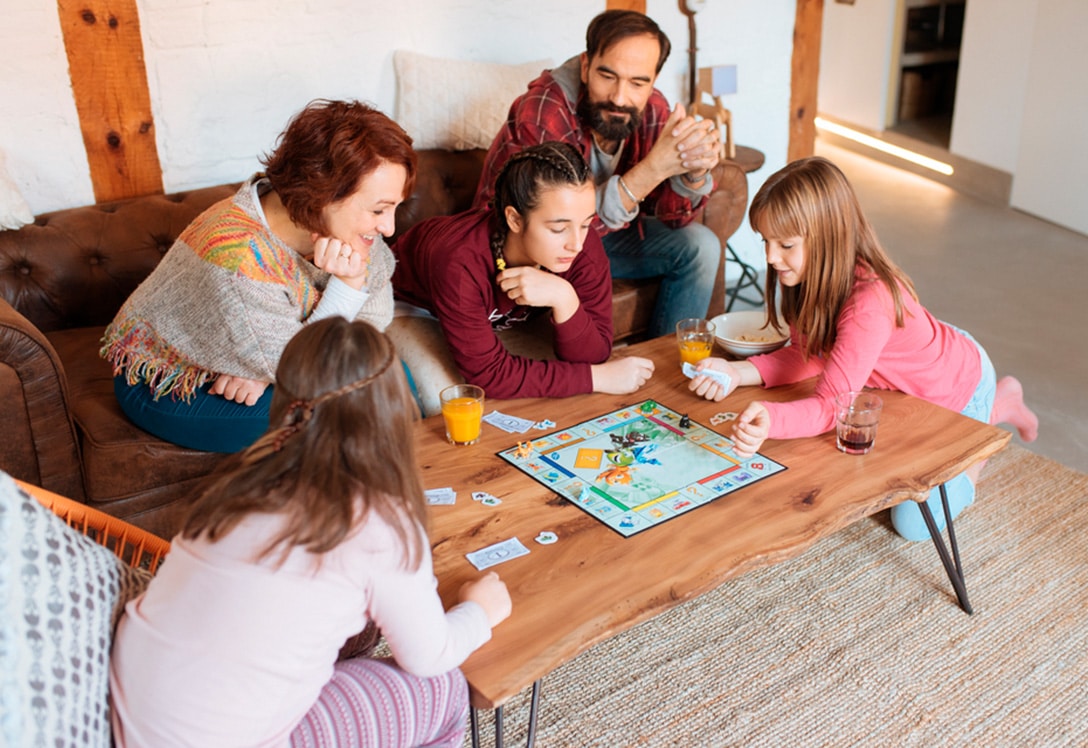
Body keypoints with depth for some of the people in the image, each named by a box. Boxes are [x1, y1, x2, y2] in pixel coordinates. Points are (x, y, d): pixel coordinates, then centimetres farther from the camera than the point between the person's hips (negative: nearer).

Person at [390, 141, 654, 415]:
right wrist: (599, 378, -38)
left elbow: (592, 357, -27)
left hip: (499, 315, 4)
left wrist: (565, 299, -47)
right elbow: (489, 373, -38)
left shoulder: (584, 248, -29)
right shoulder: (460, 264, -43)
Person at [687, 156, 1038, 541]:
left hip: (959, 384, -7)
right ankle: (998, 402, 36)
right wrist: (737, 372, -32)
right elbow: (806, 354, -15)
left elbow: (830, 405, -45)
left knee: (913, 522, -3)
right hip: (906, 383, 7)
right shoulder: (806, 274, -20)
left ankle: (1000, 406, 17)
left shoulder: (871, 303, -43)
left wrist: (770, 421, -65)